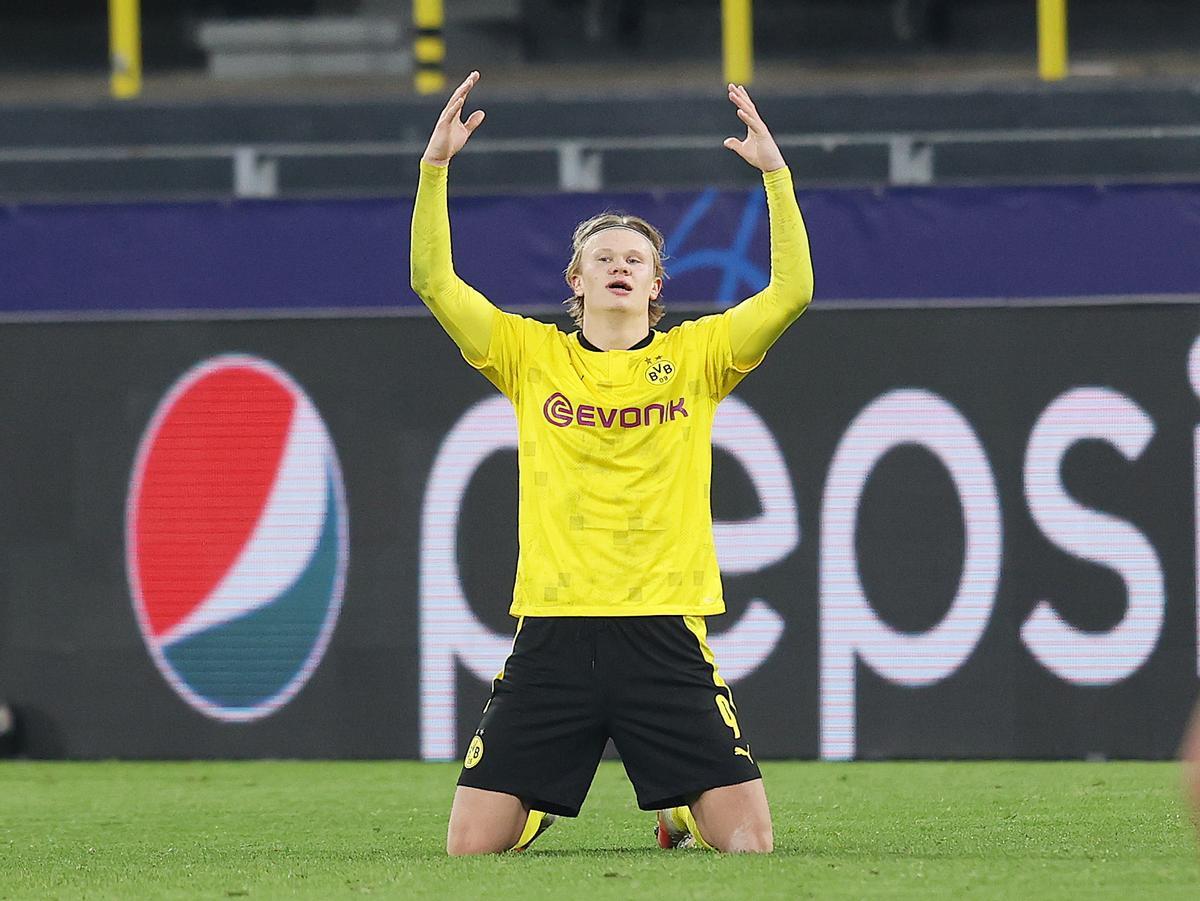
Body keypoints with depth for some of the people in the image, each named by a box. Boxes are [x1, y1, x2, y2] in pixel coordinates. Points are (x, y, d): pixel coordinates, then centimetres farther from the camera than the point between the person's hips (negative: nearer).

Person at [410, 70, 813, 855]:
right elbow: (434, 282, 1)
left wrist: (776, 173, -10)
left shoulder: (696, 355, 7)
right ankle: (542, 810, 30)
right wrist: (436, 165, -8)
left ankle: (679, 811, 28)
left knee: (749, 843, -8)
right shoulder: (532, 355, 8)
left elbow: (792, 292, -4)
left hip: (666, 633, 0)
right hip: (553, 632, 0)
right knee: (471, 845, -6)